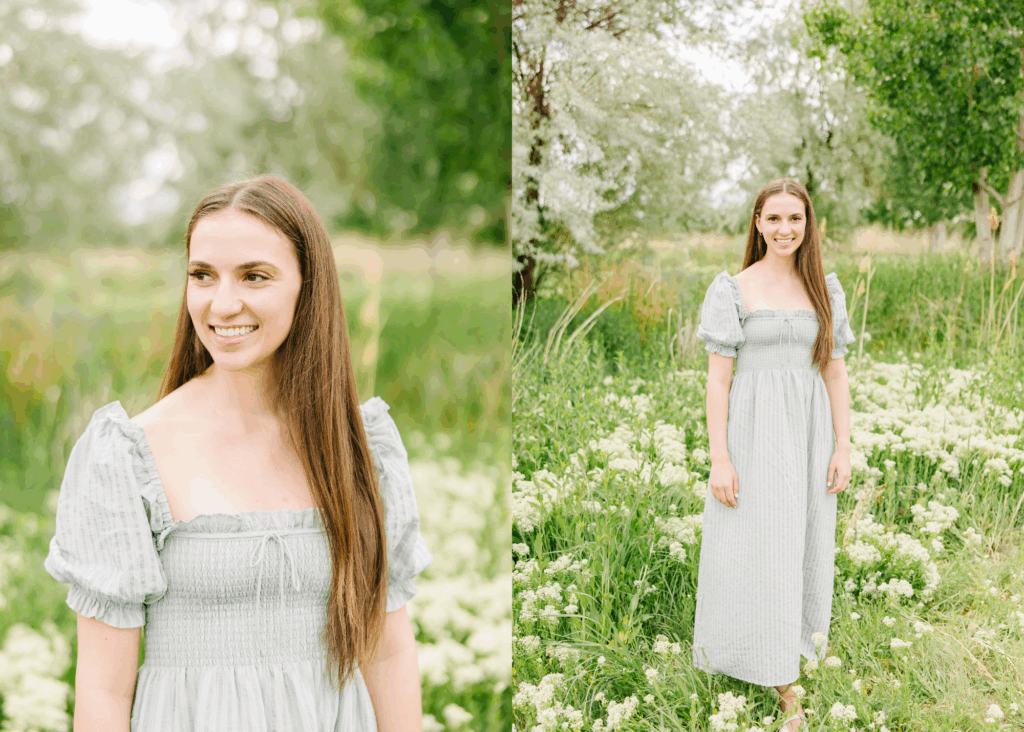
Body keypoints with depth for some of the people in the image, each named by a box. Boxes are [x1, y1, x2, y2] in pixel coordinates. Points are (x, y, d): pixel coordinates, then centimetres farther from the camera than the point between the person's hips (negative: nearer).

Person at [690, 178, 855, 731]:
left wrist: (843, 448, 1)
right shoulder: (734, 290, -5)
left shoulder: (825, 290, 7)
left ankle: (789, 646, 30)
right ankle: (781, 684, 9)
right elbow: (717, 379, -7)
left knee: (802, 542, 10)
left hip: (810, 435, 4)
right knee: (756, 547, -1)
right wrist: (718, 459, -12)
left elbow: (836, 373, 7)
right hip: (754, 433, -4)